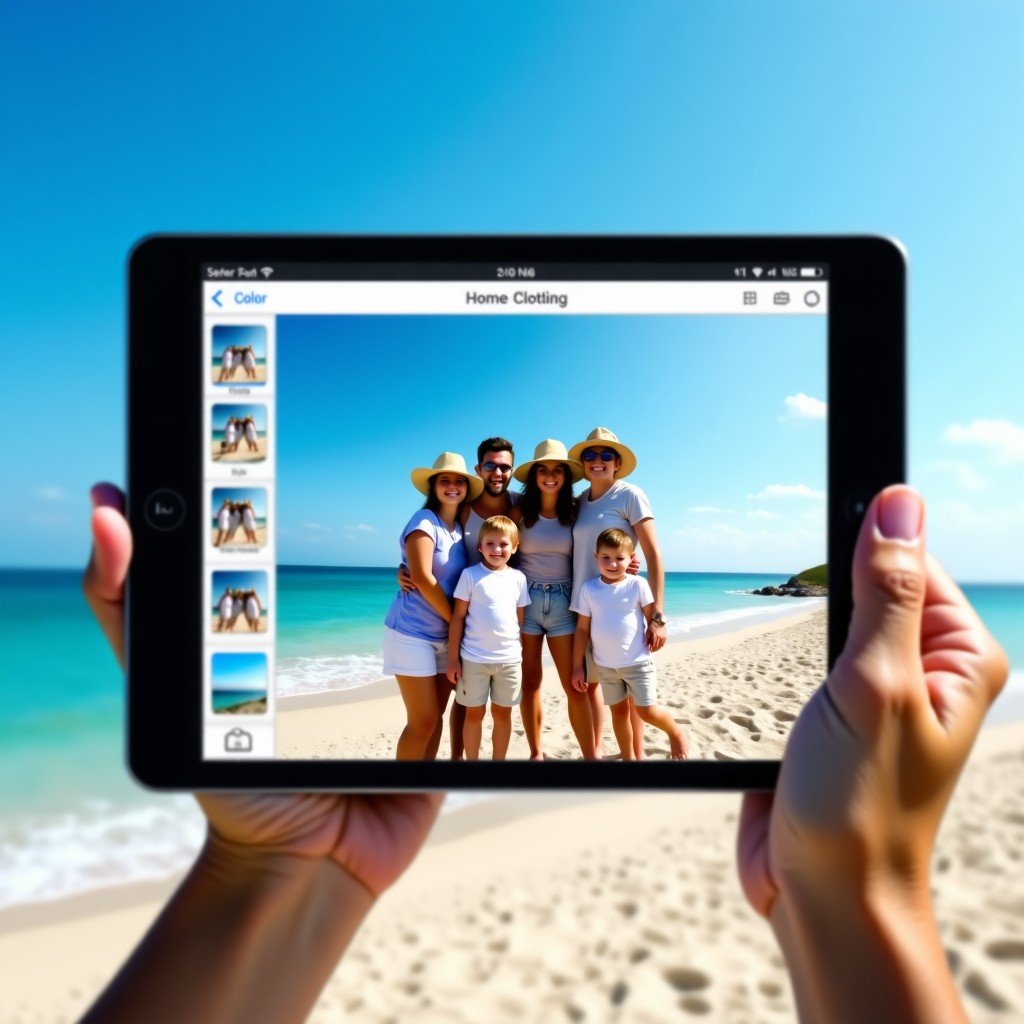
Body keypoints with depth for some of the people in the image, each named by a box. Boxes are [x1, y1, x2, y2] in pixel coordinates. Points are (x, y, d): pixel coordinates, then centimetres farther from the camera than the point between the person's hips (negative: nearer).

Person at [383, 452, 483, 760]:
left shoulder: (461, 528, 11)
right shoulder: (424, 520, -10)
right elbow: (422, 578, -19)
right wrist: (455, 619, -12)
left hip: (446, 636, 7)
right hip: (413, 632, -7)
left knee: (435, 716, 11)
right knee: (423, 721, -5)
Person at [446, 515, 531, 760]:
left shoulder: (518, 578, 3)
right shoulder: (470, 575, -5)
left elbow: (521, 619, 9)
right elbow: (457, 617, -4)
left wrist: (523, 655, 7)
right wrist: (453, 657, -6)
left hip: (510, 659, 3)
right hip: (474, 658, -2)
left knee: (503, 713, 13)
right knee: (474, 713, 9)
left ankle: (499, 759, 26)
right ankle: (471, 759, 22)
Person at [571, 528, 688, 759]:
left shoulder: (638, 585, -10)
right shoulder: (588, 589, -5)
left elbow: (653, 618, -1)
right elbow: (582, 629, -1)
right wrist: (577, 666, 0)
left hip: (638, 662, -2)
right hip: (605, 665, 3)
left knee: (647, 711, -3)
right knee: (619, 711, 13)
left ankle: (675, 731, 27)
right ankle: (628, 757, 29)